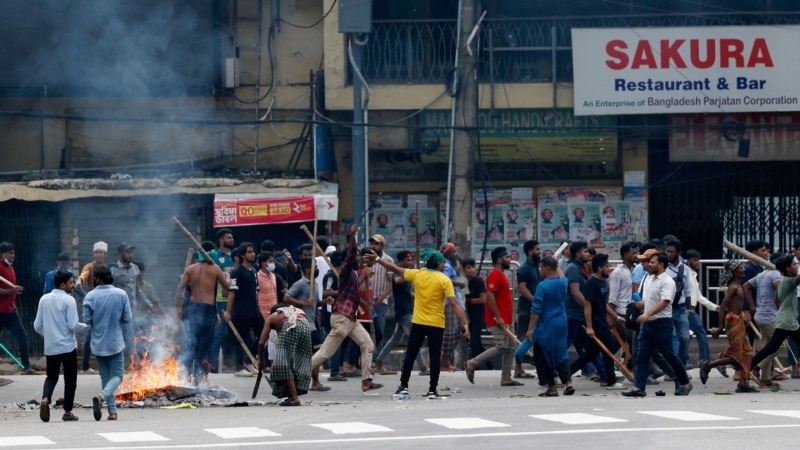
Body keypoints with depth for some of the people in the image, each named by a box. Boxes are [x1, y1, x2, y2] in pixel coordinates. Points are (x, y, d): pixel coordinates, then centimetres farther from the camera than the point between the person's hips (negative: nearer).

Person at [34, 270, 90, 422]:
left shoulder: (44, 299, 3)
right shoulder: (68, 300, -11)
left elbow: (37, 326, 6)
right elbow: (73, 325, -15)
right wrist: (87, 326, 3)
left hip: (50, 347, 4)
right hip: (68, 347, -4)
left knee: (52, 376, 14)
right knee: (70, 379, 9)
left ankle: (45, 399, -13)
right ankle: (67, 412, 11)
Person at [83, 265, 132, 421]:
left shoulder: (90, 296, -9)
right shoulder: (121, 294, -7)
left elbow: (87, 320, -8)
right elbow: (128, 318, -5)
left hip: (98, 343, 1)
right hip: (115, 342, -1)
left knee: (105, 376, 13)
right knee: (117, 375, 7)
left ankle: (112, 411, 10)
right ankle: (101, 397, -20)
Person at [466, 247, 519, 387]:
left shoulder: (501, 275, 18)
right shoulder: (494, 275, -13)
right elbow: (489, 296, -22)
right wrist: (498, 317, -24)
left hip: (504, 320, 10)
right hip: (497, 320, -10)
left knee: (510, 349, 7)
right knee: (501, 347, -11)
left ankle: (506, 379, 8)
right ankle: (473, 363, -2)